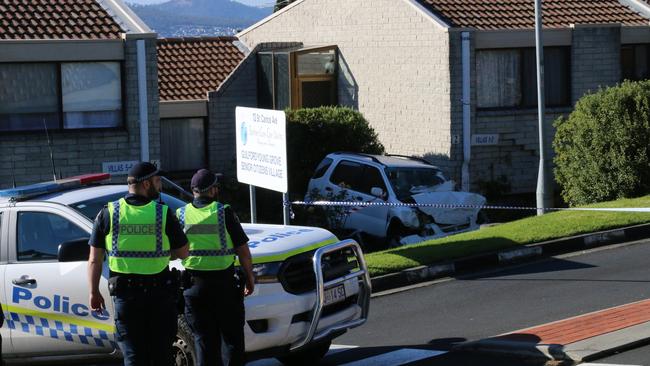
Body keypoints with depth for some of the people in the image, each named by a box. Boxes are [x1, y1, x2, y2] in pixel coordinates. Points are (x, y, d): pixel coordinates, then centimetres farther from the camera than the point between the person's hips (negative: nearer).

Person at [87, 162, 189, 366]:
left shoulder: (108, 214, -3)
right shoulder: (163, 214, -6)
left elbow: (95, 260, -2)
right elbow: (183, 253, 0)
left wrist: (94, 293, 6)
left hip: (125, 295, 1)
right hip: (159, 294, -1)